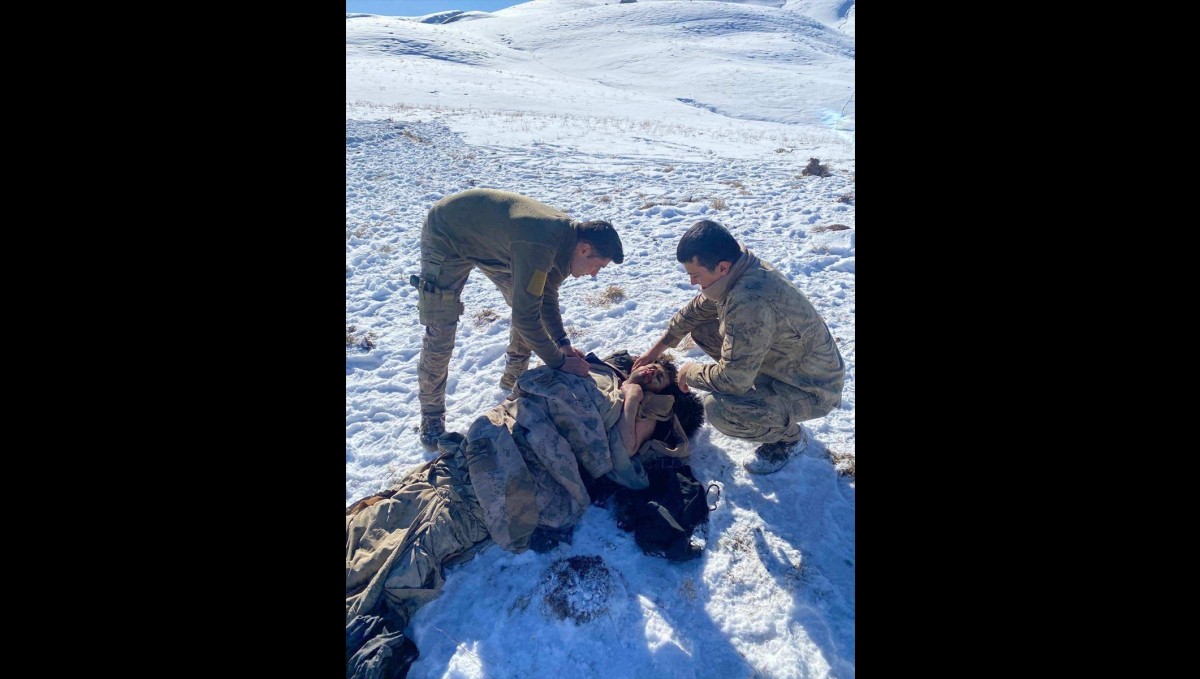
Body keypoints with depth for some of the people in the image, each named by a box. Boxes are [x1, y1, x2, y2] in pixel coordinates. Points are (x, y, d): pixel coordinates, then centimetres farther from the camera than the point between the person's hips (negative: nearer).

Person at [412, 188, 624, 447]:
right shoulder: (538, 247, -39)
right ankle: (431, 415, 10)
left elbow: (546, 294, 0)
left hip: (487, 235, 8)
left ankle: (514, 379, 27)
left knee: (528, 301, 8)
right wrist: (559, 362, -25)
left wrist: (563, 344, -8)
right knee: (440, 335, -9)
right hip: (446, 238, -8)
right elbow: (525, 317, -36)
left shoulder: (566, 235, -12)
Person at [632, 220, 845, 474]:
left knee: (719, 410, -30)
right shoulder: (737, 267, -8)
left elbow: (732, 379, -33)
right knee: (701, 329, 6)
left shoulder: (751, 303, -37)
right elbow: (696, 310, 10)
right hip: (781, 360, 9)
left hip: (813, 389, -9)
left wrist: (690, 373, -13)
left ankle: (790, 436, 2)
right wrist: (657, 349, 12)